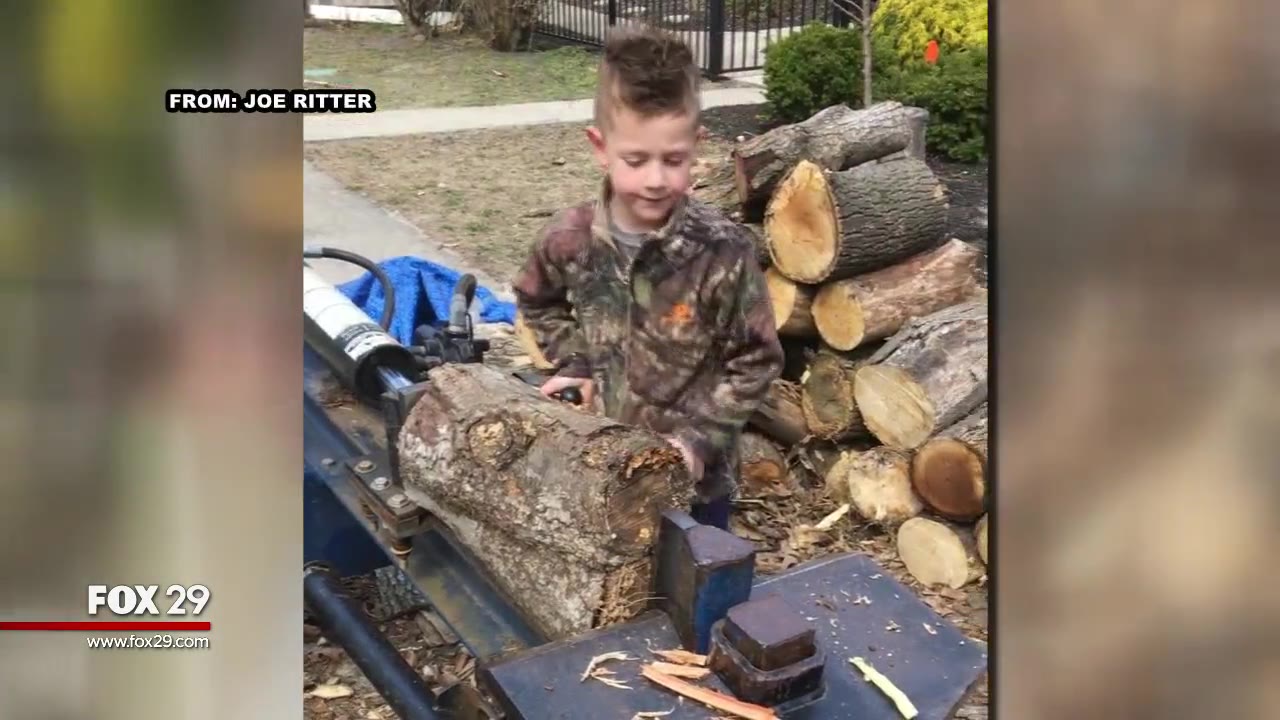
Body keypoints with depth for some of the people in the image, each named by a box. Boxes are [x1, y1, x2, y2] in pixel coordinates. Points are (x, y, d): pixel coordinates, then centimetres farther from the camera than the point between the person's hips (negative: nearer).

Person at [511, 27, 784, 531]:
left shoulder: (723, 251, -21)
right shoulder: (571, 238, -10)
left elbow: (755, 363, -12)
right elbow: (538, 302, 13)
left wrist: (699, 436, -19)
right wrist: (575, 361, -1)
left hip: (693, 477, -3)